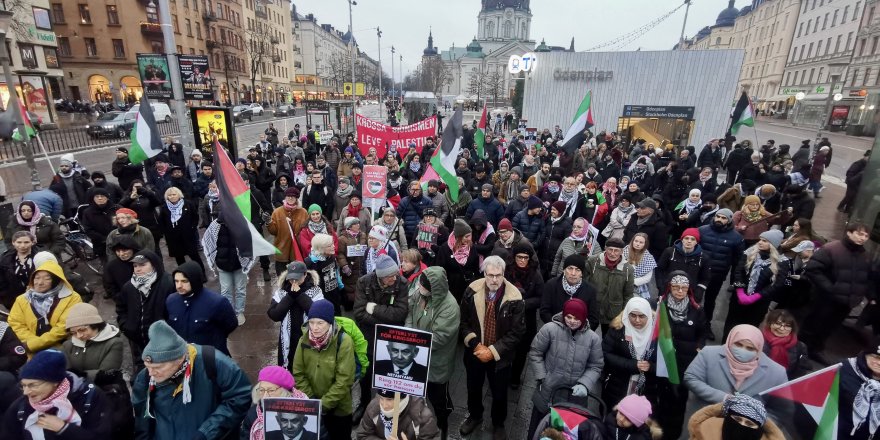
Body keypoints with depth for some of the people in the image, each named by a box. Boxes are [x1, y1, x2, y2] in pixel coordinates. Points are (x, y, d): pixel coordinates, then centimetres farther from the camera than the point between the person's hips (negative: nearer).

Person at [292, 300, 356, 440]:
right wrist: (310, 399, -10)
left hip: (338, 408, -3)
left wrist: (324, 404, -19)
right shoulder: (304, 340, -6)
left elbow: (344, 380, -20)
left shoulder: (343, 342, -21)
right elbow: (298, 373, -2)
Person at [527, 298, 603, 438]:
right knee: (538, 428, 18)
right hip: (547, 392, -1)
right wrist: (542, 378, -9)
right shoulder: (550, 329, -15)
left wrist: (584, 384, -14)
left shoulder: (593, 338, -6)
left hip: (573, 396, 2)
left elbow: (595, 366, 1)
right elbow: (535, 353, -6)